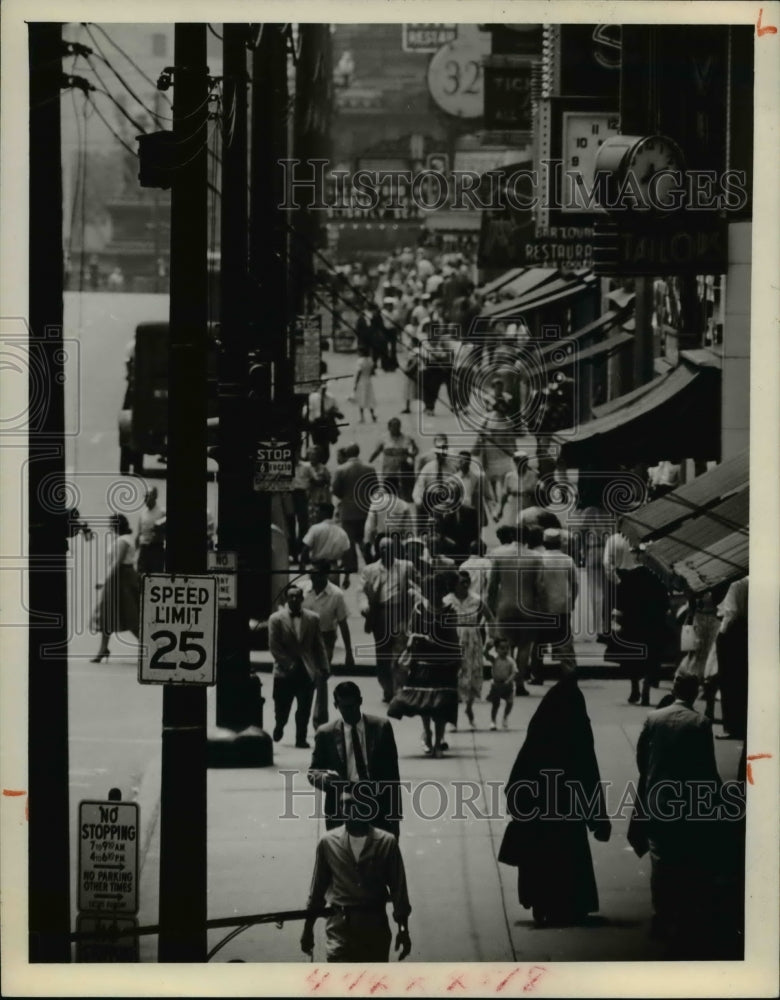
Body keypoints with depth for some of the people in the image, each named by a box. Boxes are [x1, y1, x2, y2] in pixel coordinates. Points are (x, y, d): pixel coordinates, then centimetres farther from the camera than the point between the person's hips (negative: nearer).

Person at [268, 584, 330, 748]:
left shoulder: (312, 618, 5)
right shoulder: (276, 619, -2)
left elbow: (319, 646, 7)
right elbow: (274, 646, -5)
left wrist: (324, 667, 1)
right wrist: (289, 664, -12)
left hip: (307, 672, 1)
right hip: (284, 672, -1)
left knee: (304, 710, 0)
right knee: (282, 708, 8)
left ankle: (301, 739, 10)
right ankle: (278, 729, 35)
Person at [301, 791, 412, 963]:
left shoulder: (387, 843, -1)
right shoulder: (328, 842, 2)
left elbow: (398, 889, 2)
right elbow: (318, 888, 10)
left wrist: (403, 930, -2)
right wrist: (308, 928, 12)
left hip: (375, 926, 0)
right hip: (339, 926, 0)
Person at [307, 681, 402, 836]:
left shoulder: (381, 727, 5)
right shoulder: (326, 734, 5)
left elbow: (391, 771, 8)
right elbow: (313, 772, 10)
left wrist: (395, 811, 4)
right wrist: (325, 777, -15)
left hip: (378, 806, 0)